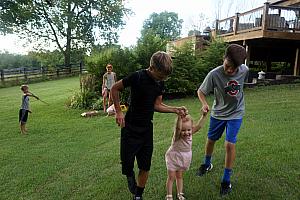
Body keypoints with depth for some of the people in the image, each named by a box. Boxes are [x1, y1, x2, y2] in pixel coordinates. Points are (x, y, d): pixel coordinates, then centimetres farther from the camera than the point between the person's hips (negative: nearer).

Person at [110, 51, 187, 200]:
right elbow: (114, 89, -8)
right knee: (127, 164, 3)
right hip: (130, 128, -5)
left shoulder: (160, 82, 1)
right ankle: (130, 176, 39)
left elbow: (157, 105, 7)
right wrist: (118, 112, -12)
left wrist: (175, 109, -6)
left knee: (145, 167, 10)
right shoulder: (137, 77, -19)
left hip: (147, 129, 5)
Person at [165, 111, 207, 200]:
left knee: (179, 176, 18)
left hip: (183, 160, 5)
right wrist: (179, 117, -66)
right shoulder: (177, 136, -30)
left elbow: (199, 125, -12)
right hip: (173, 158, -5)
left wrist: (204, 115, -21)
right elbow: (178, 128, -51)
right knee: (171, 177, 5)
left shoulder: (190, 133, -15)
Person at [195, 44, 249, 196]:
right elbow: (201, 91, -14)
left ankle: (226, 180, 10)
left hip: (235, 114, 0)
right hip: (218, 113, 0)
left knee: (230, 144, -9)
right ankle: (207, 164, 45)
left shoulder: (244, 70, -16)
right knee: (210, 140, 15)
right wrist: (204, 104, -33)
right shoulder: (214, 74, -25)